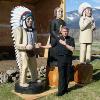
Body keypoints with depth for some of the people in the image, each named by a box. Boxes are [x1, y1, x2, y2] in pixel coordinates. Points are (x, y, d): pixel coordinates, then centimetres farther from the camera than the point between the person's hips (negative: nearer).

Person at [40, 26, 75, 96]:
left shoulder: (71, 39, 3)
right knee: (61, 74, -4)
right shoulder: (58, 39, 5)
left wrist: (65, 44, -18)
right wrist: (42, 46, -2)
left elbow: (72, 49, -8)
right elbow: (50, 45, 6)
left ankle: (65, 88, 22)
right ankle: (61, 90, 2)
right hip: (61, 58, -1)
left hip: (68, 58, 1)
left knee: (67, 74, 8)